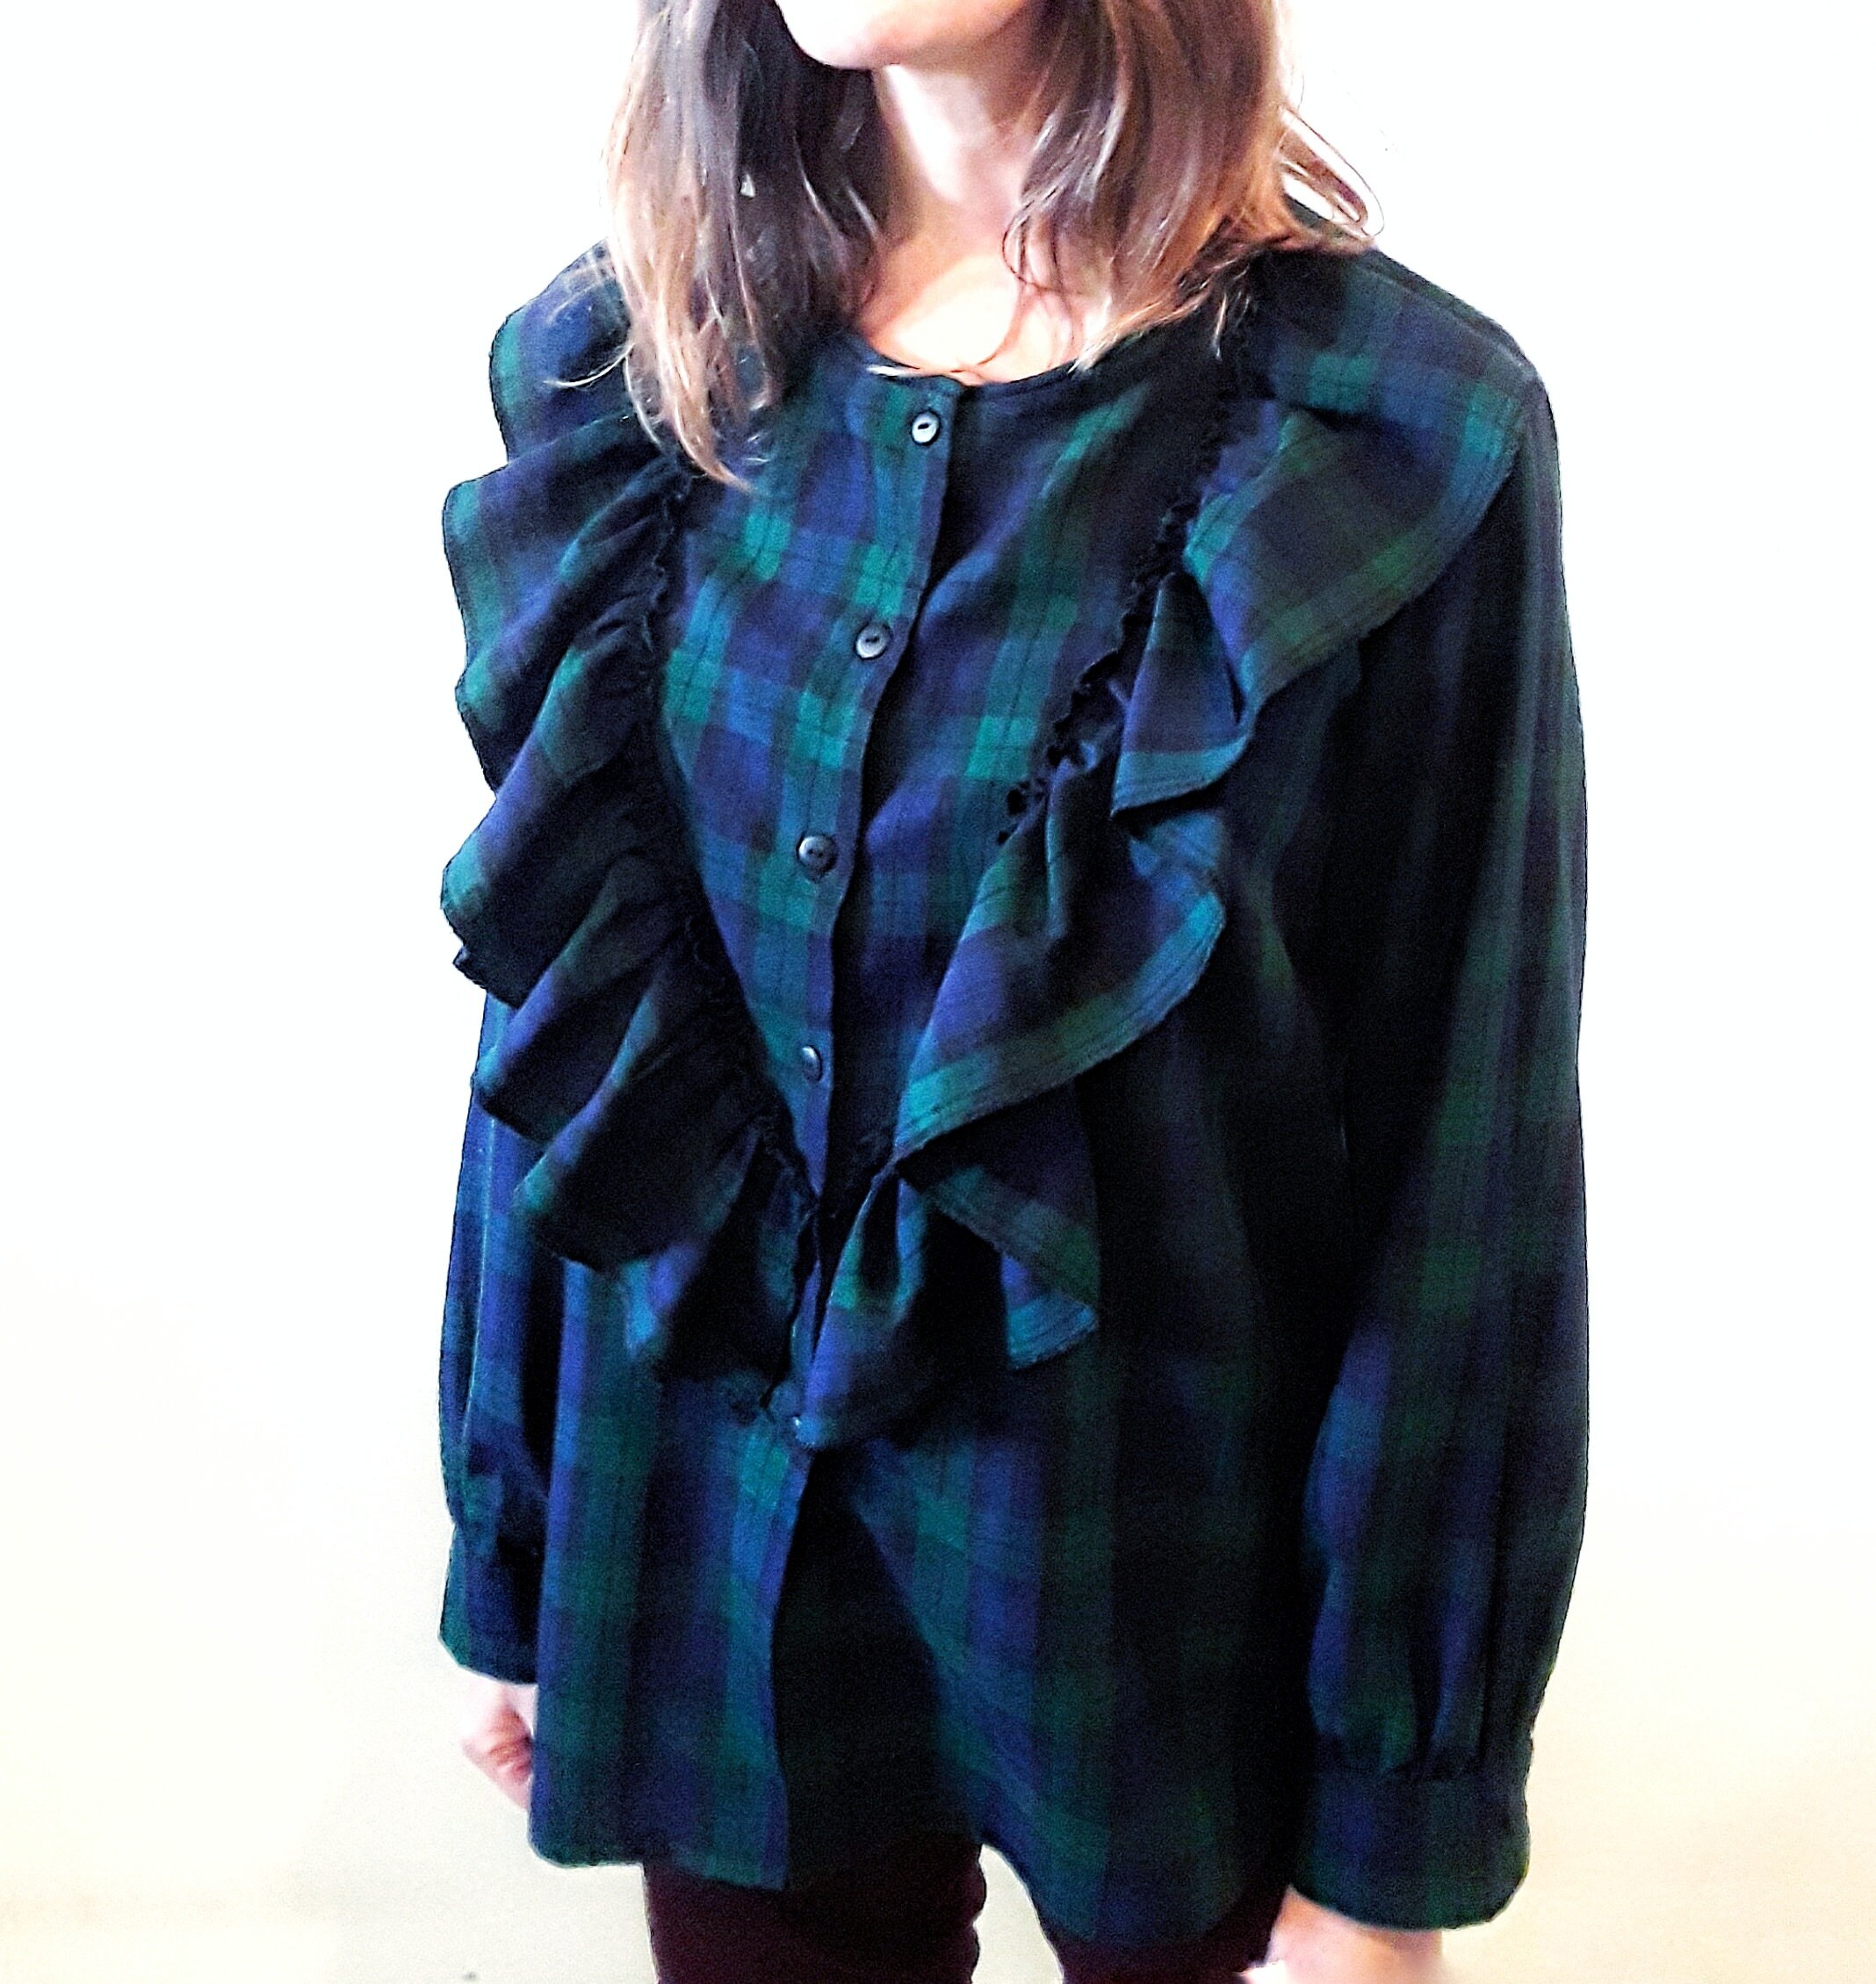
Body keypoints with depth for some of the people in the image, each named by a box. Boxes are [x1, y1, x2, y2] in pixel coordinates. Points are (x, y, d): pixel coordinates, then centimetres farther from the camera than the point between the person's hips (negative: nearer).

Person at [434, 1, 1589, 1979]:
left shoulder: (1401, 441, -14)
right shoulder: (653, 377, -2)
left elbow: (1469, 1168, -11)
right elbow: (557, 998, 3)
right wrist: (510, 1555, 8)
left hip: (1160, 1572, -2)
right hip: (718, 1544, 3)